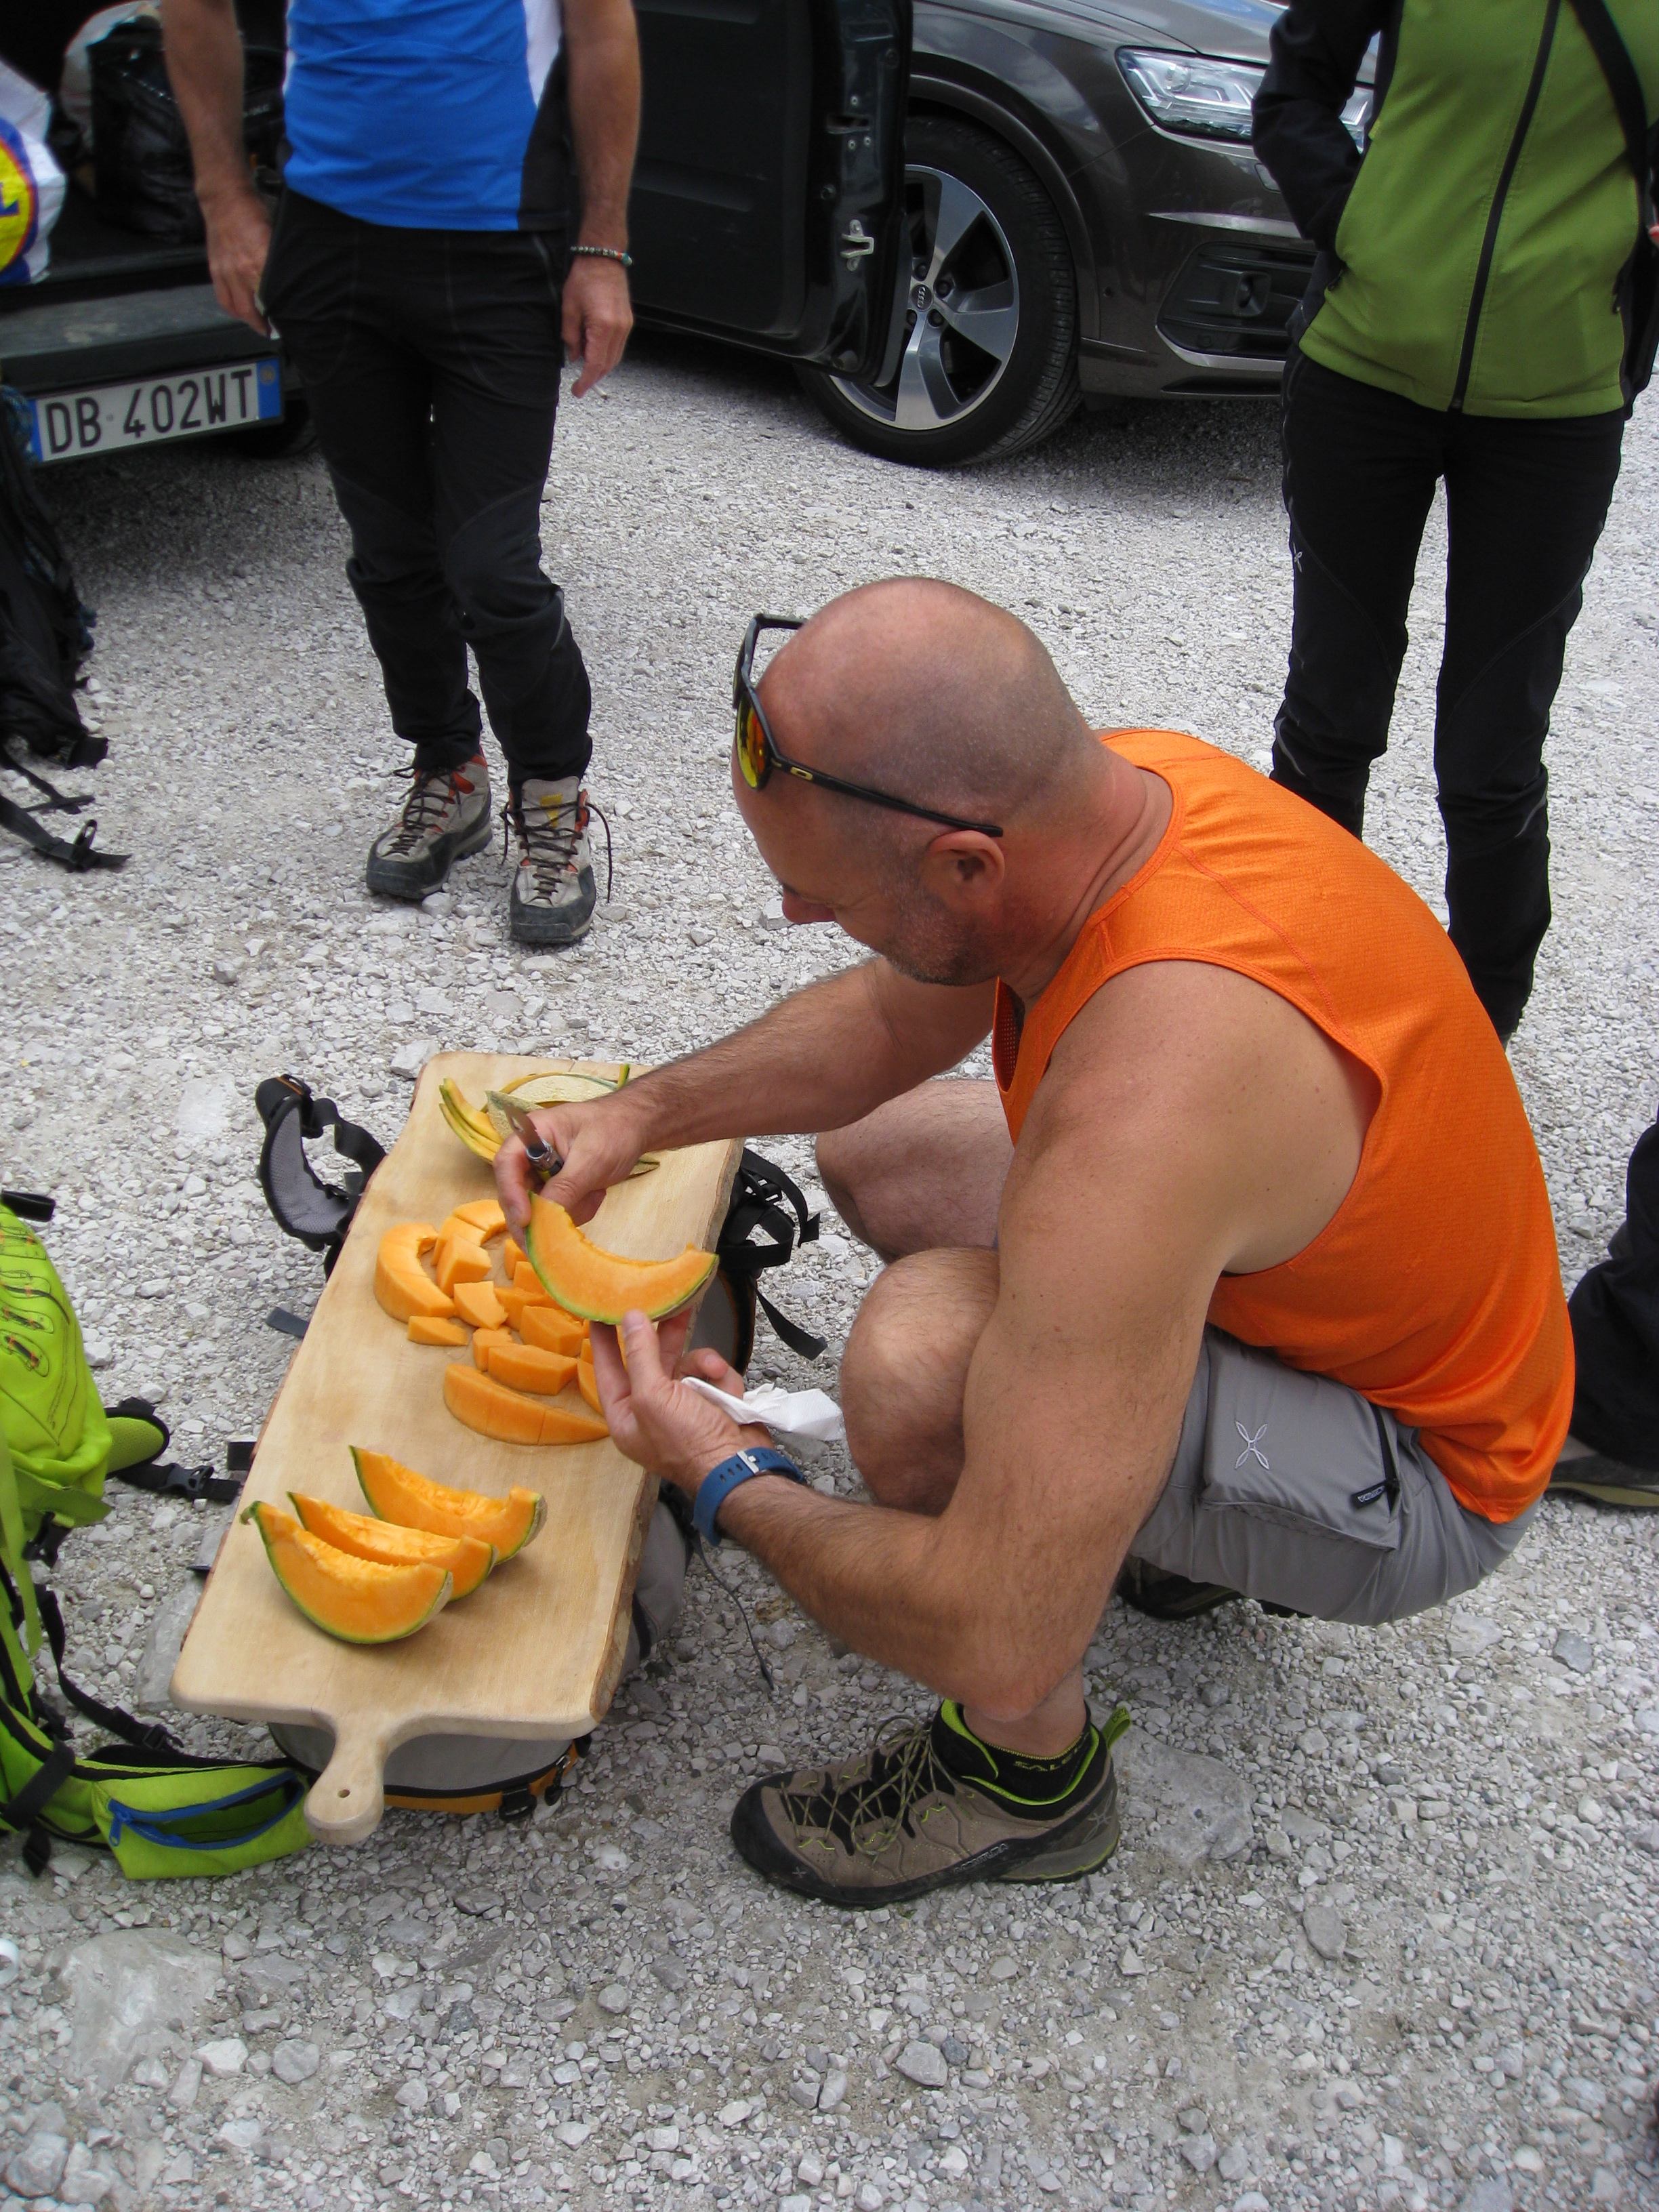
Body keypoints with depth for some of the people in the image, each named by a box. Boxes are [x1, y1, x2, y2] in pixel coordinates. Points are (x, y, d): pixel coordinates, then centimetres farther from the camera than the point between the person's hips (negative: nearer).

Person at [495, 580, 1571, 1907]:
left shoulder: (1143, 1100, -42)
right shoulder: (1121, 777, -15)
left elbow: (1001, 1642, -37)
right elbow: (893, 1017, 6)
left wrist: (729, 1485, -19)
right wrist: (639, 1117, -6)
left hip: (1425, 1479, -8)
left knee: (924, 1350, -33)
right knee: (870, 1153, 11)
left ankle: (1033, 1777, -3)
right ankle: (1190, 1521, 19)